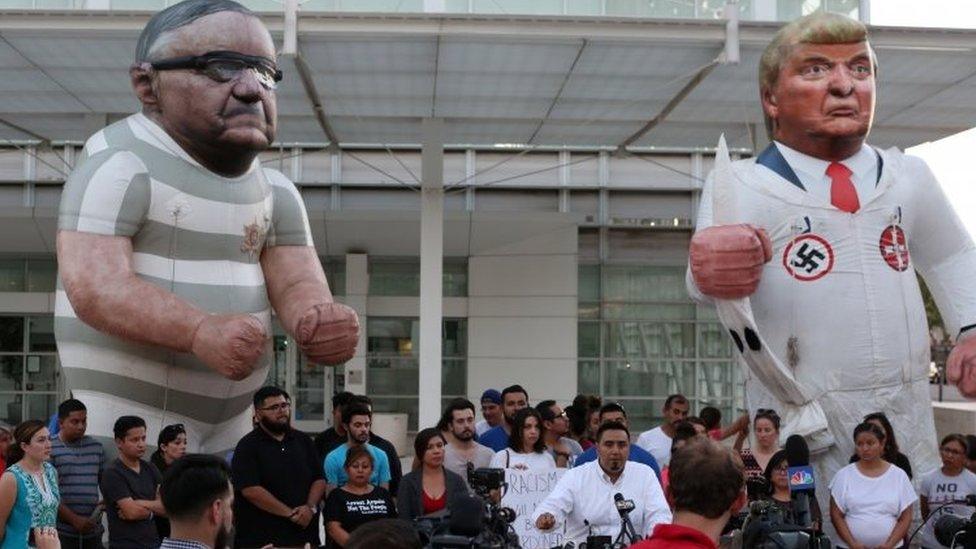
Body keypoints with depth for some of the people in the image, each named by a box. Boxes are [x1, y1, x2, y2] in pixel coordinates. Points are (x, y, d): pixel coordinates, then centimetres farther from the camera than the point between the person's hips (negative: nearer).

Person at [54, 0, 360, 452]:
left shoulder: (275, 190, 9)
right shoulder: (119, 165, -12)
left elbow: (298, 283, -1)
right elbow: (94, 285, -23)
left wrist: (320, 321, -25)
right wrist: (200, 331, -39)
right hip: (128, 429, -6)